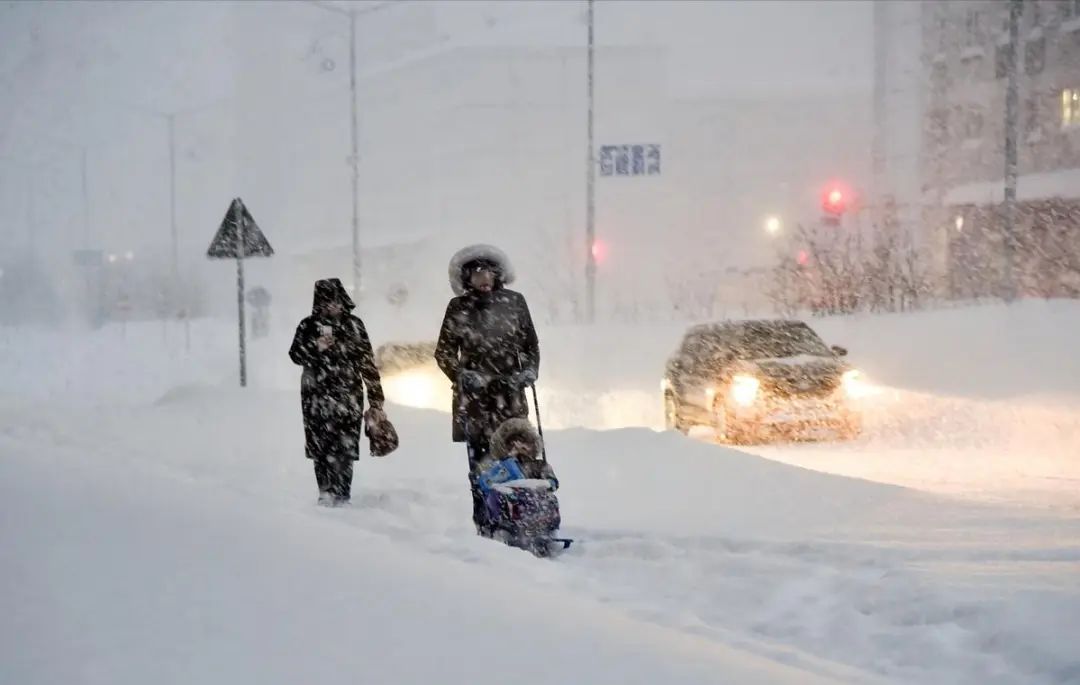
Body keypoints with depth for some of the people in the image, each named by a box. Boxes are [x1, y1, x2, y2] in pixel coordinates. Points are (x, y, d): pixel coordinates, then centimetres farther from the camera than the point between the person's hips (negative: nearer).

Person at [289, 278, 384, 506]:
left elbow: (368, 363, 8)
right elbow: (295, 354, 0)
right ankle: (326, 493, 9)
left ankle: (342, 494, 1)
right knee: (322, 447, -3)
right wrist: (316, 346, -19)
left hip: (349, 397, 0)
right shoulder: (309, 325, 5)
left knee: (345, 449, -6)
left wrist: (376, 400, 6)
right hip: (318, 396, 0)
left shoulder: (354, 325, 7)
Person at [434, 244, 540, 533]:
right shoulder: (459, 308, 6)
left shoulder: (514, 301, 7)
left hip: (511, 395, 1)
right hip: (475, 398, -1)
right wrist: (462, 375, -8)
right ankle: (484, 525, -4)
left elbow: (531, 344, 15)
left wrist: (529, 370, -2)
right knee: (480, 463, -5)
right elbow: (444, 352, 9)